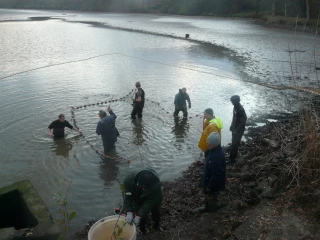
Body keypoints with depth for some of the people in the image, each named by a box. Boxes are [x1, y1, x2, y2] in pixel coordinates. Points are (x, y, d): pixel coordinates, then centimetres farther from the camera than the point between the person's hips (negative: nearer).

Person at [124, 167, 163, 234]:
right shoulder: (129, 179, -40)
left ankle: (157, 224, 50)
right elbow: (128, 197, -33)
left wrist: (139, 216, -39)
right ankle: (141, 229, 28)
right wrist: (129, 212, -44)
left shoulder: (156, 184, -45)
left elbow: (150, 202, -37)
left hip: (153, 198, 0)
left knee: (156, 210, 18)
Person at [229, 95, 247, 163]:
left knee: (235, 144, 0)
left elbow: (243, 122, -24)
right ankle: (233, 156, 34)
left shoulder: (241, 110, -27)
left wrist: (236, 130, -23)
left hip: (239, 130, -9)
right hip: (235, 128, 9)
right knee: (234, 142, 19)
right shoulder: (235, 107, 1)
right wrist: (232, 126, 17)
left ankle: (232, 158, 12)